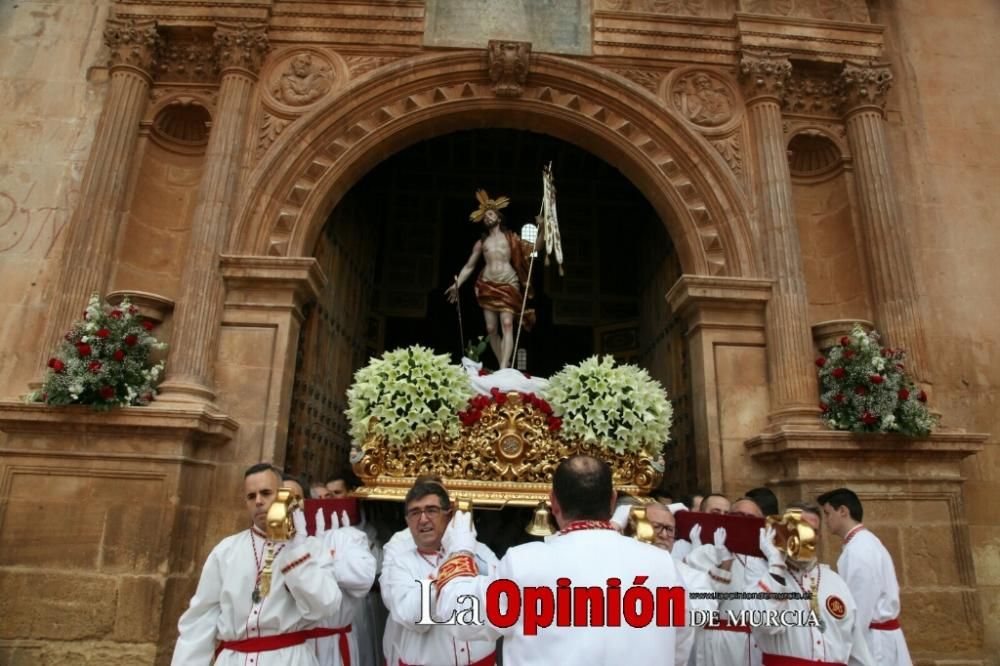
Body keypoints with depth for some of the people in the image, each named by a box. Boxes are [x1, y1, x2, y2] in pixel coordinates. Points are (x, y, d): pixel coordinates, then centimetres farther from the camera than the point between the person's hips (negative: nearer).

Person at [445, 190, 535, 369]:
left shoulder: (510, 238, 11)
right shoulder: (481, 242, 16)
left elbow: (533, 249, 9)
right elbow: (469, 266, 17)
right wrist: (457, 284, 6)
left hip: (508, 285, -3)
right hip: (487, 286, 3)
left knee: (507, 325, -16)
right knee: (491, 329, 0)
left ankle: (504, 368, -23)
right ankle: (503, 366, 12)